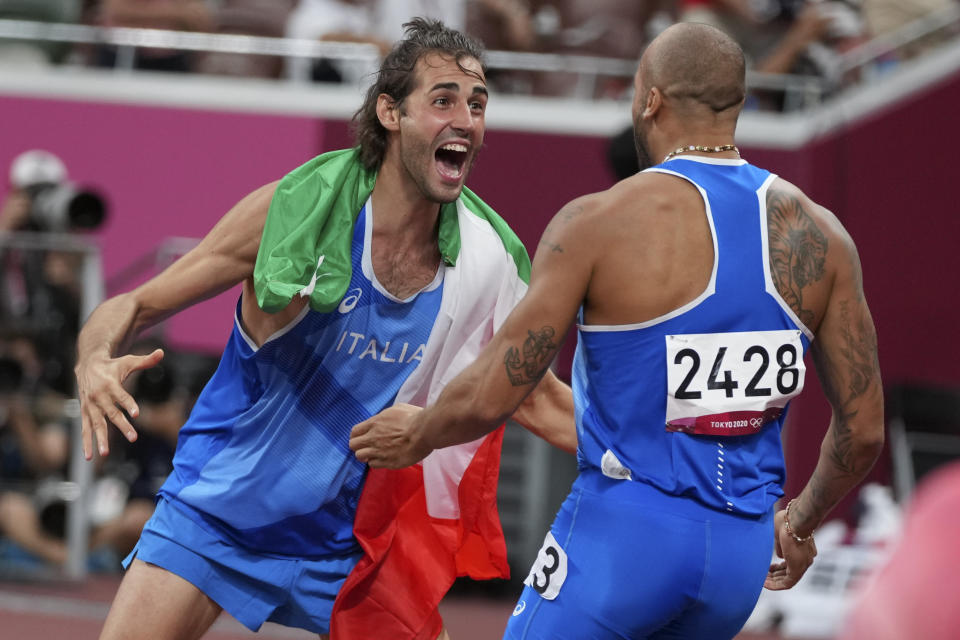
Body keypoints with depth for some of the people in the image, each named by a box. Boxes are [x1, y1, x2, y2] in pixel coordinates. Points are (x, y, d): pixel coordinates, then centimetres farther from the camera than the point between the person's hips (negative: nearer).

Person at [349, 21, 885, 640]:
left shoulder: (598, 224, -11)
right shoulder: (818, 234, 1)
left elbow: (489, 398, -11)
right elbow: (863, 431, 5)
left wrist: (416, 436, 11)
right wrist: (800, 524, 24)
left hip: (623, 535, -5)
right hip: (741, 553, 5)